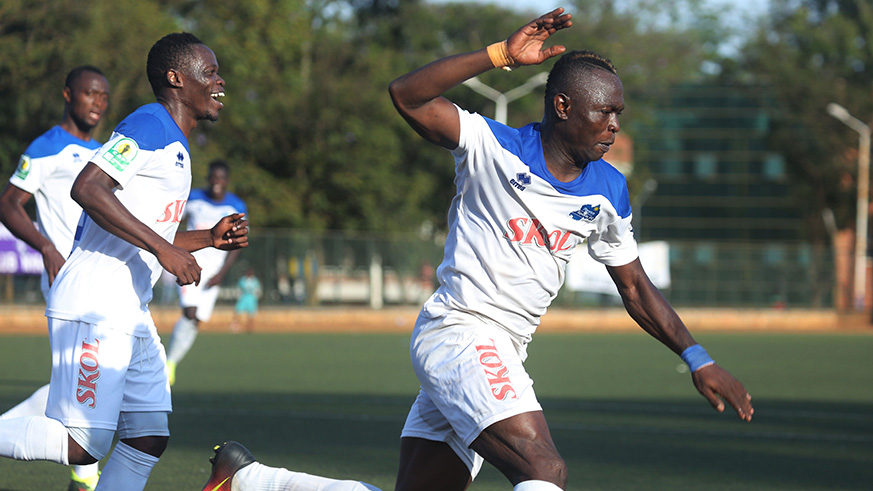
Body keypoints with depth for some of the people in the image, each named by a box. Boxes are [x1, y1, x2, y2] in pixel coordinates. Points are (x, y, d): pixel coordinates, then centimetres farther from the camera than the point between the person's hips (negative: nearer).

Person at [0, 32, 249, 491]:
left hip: (131, 315, 10)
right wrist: (162, 248, -23)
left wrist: (208, 238, 15)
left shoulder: (175, 144, 21)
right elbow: (87, 188, -24)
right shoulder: (149, 125, -10)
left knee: (149, 438, 7)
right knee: (83, 445, -15)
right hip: (92, 309, -10)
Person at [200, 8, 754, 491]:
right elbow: (407, 95, -19)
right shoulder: (493, 147, -7)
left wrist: (698, 358, 11)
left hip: (503, 356, 8)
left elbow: (635, 287, 19)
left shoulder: (608, 191, 10)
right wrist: (501, 55, -25)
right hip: (458, 330, -8)